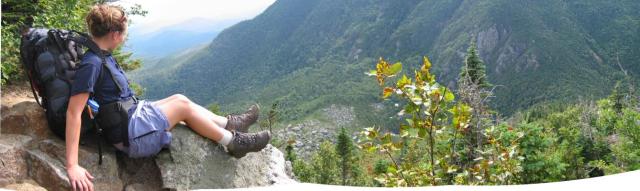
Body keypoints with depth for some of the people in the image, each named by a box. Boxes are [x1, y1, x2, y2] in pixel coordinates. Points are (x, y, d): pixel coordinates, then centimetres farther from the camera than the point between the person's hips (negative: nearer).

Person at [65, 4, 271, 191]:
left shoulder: (101, 56, 5)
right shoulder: (91, 64, -24)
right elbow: (73, 112, -29)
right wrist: (72, 166, -33)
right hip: (130, 134, -10)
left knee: (179, 98, 11)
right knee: (184, 107, -3)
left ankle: (228, 124, 21)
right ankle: (234, 142, 8)